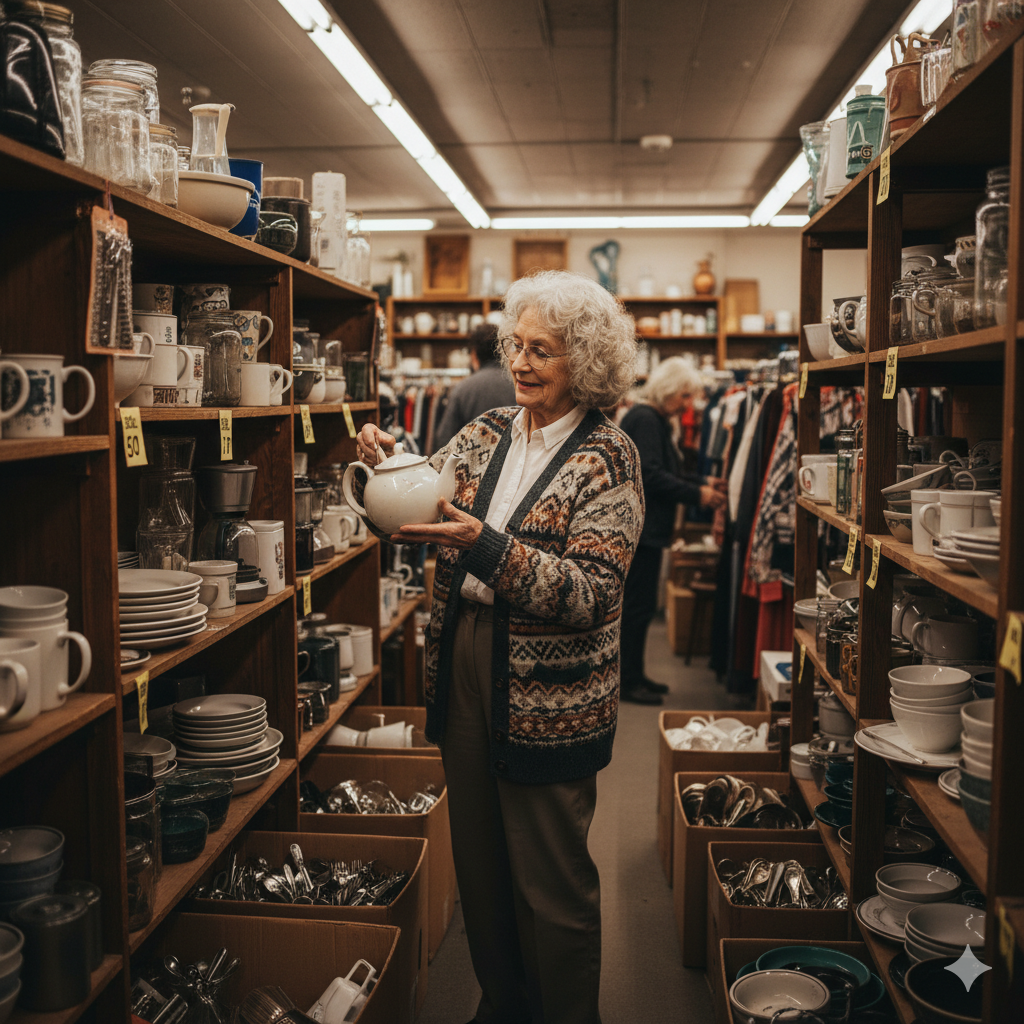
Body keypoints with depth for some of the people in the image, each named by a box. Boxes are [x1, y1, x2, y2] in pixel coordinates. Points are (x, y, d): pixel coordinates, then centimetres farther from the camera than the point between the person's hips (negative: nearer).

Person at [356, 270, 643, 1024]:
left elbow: (588, 595, -19)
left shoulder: (608, 458, -10)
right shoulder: (489, 432, 7)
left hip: (547, 699, -6)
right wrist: (389, 466, -12)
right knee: (480, 861, 19)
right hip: (465, 672, 6)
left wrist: (487, 546, -30)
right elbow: (420, 516, 7)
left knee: (551, 879, 7)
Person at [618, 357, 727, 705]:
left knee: (639, 604, 14)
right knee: (639, 604, -5)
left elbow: (666, 474, 22)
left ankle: (634, 676, 22)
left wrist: (703, 484, 9)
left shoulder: (655, 421, 18)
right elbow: (651, 477, -22)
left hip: (646, 528, 11)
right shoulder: (644, 419, -14)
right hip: (639, 528, -11)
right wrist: (697, 495, -18)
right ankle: (629, 681, 4)